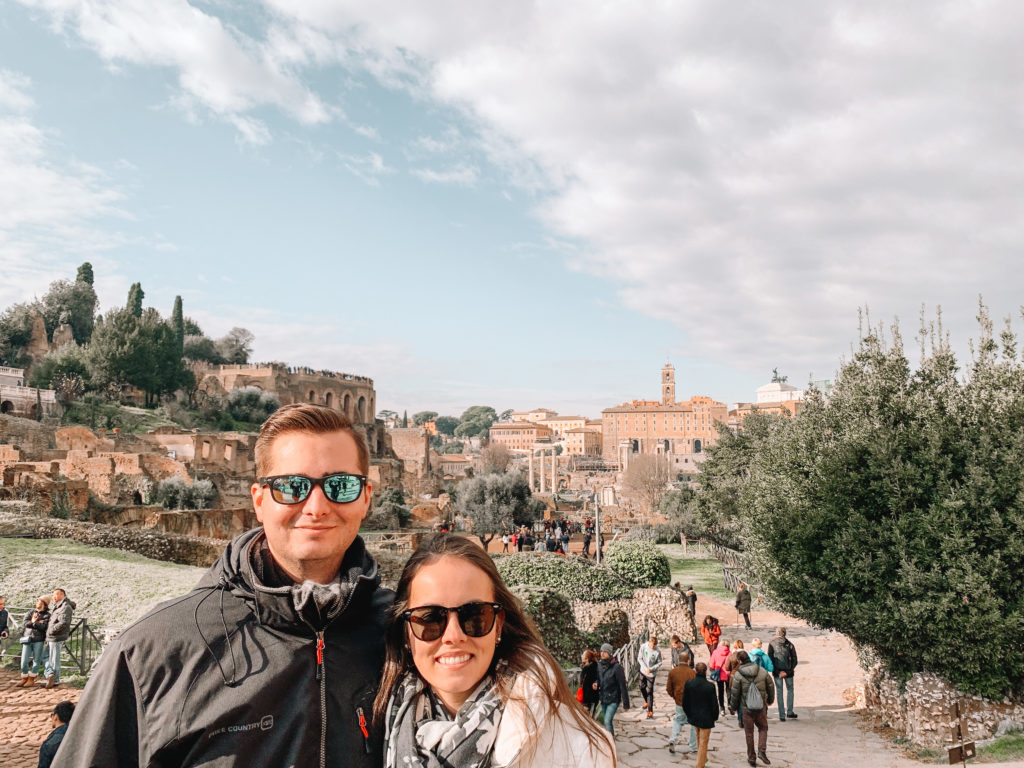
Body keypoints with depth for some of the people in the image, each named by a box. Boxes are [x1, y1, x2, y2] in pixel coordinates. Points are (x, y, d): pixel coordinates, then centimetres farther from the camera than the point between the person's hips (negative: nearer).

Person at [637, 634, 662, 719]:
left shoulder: (658, 651, -21)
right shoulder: (643, 647, -15)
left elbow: (659, 663, -10)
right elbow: (640, 658, -6)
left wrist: (651, 669, -20)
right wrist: (645, 668, -15)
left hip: (651, 673, -3)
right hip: (643, 671, 4)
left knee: (649, 692, -2)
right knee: (642, 687, 19)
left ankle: (650, 711, 6)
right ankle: (646, 701, 47)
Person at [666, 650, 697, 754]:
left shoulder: (672, 672, -1)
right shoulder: (692, 673, -12)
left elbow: (668, 688, 3)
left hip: (679, 702, 3)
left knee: (678, 720, 25)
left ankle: (673, 739, 4)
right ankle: (693, 748, 17)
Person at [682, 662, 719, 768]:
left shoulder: (688, 684, -12)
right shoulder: (710, 687, -21)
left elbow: (685, 703, -2)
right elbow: (714, 704, -12)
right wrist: (715, 717, 6)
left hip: (694, 717, 4)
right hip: (706, 719, -4)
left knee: (699, 739, 26)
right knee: (703, 742, 7)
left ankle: (703, 759, 42)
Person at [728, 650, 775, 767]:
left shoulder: (738, 675, -11)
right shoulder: (762, 671, -3)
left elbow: (734, 693, -6)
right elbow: (771, 686, 7)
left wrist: (734, 707, 10)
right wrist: (770, 700, 25)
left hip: (746, 708, -1)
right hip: (761, 707, 2)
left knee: (749, 733, 11)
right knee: (763, 728, 20)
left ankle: (751, 758, 17)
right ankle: (762, 750, 1)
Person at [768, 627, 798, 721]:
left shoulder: (772, 644, -4)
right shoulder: (790, 644, -2)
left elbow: (770, 659, -9)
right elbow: (794, 660, -4)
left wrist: (777, 671, -7)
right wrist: (789, 671, -5)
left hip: (777, 672, -1)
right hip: (788, 671, 1)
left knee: (780, 692, 8)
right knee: (790, 690, 20)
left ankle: (782, 716, 8)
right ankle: (789, 712, 21)